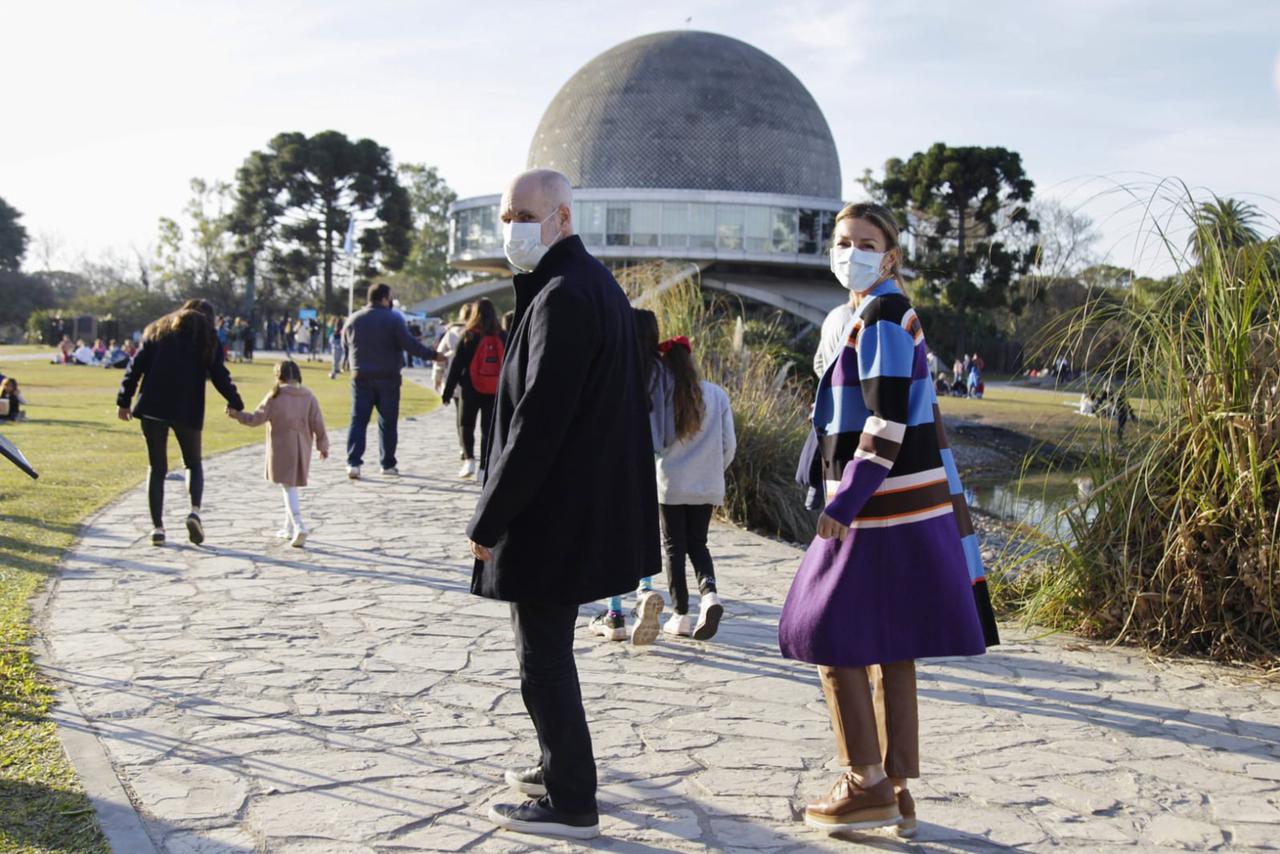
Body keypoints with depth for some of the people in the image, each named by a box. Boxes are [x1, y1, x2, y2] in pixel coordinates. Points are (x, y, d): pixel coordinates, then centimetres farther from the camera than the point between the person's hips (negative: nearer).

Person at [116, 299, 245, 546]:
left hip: (152, 407, 1)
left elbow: (136, 366, 7)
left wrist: (124, 400, 8)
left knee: (157, 468, 9)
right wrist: (235, 404, 15)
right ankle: (195, 511, -9)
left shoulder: (159, 330, 15)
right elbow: (220, 375, 3)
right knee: (193, 463, 16)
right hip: (188, 410, -1)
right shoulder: (208, 338, 9)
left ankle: (157, 527, 3)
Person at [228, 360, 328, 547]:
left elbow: (257, 418, -9)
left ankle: (298, 526, -23)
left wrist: (236, 414, 0)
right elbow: (318, 424, 3)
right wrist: (323, 446, 12)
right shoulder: (308, 397, 3)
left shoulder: (275, 397, -7)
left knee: (288, 487, -6)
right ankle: (289, 528, 24)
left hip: (281, 449, -4)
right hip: (302, 449, 4)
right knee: (291, 486, 18)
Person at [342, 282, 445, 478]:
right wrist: (432, 355, -3)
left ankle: (353, 462, -10)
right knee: (387, 422, 7)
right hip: (388, 378, -3)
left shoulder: (353, 320, 6)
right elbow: (409, 344, -12)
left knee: (358, 420, 2)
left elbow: (345, 348, 13)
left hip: (361, 378, 3)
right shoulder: (394, 319, -8)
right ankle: (388, 464, 12)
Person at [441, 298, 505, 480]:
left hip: (471, 390, -2)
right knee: (489, 428, 9)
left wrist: (447, 392, 0)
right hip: (495, 391, 2)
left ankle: (469, 459, -7)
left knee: (465, 425, 11)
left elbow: (456, 365, -6)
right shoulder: (501, 337, 1)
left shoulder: (468, 336, -7)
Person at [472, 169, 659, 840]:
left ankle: (571, 804, 11)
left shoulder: (563, 297, -20)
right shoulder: (596, 284, 12)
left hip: (552, 513, -10)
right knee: (547, 651, 22)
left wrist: (488, 518, -18)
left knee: (543, 661, 0)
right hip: (582, 503, 10)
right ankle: (561, 768, 36)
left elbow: (538, 421, -24)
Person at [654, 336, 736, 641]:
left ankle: (681, 616, 9)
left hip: (670, 485, -3)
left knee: (674, 547, 9)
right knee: (698, 544, 16)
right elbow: (729, 444, 1)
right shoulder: (716, 394, -1)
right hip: (707, 487, 3)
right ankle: (709, 592, -11)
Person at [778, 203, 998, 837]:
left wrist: (843, 504, -22)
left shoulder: (883, 314, -13)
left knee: (831, 637, -1)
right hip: (903, 504, 10)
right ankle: (897, 793, 18)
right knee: (888, 649, 12)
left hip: (884, 507, -10)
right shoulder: (888, 315, 16)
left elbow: (888, 422, -21)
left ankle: (867, 786, 6)